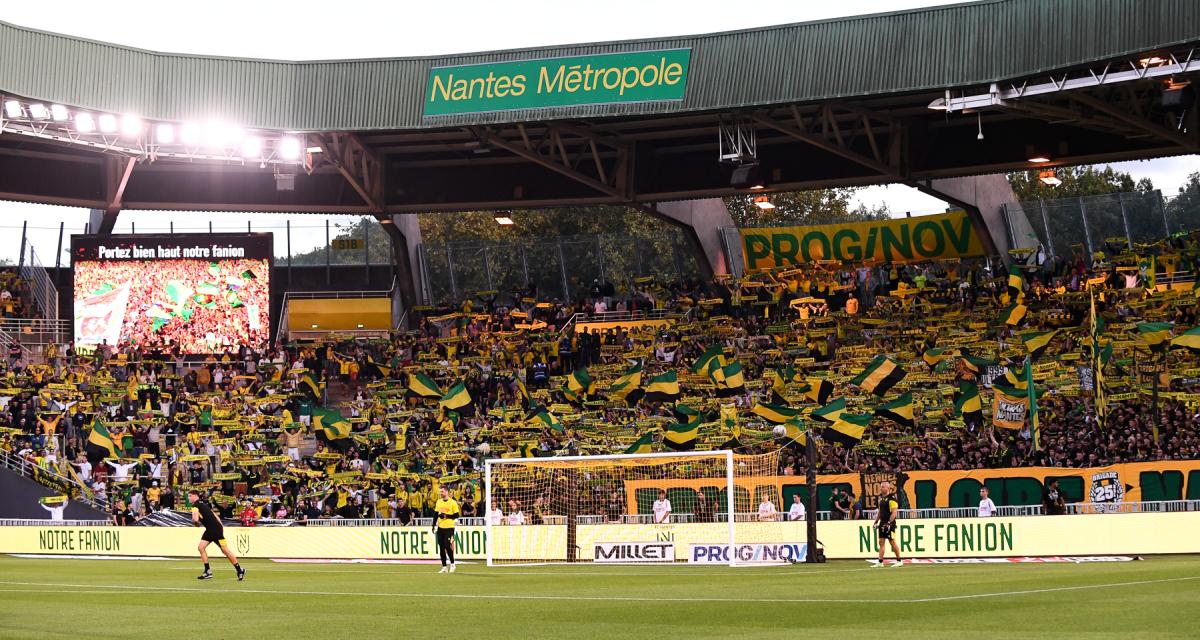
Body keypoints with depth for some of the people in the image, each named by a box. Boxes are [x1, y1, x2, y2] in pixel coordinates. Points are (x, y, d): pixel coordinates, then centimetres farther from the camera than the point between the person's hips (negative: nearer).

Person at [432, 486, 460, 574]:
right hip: (440, 527, 5)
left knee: (447, 546, -11)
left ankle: (452, 564, 9)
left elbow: (456, 515, -8)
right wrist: (434, 525, 11)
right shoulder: (438, 502, 10)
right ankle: (444, 566, 11)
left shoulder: (452, 502, -6)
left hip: (449, 527, -5)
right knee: (441, 547, 4)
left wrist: (446, 516, -17)